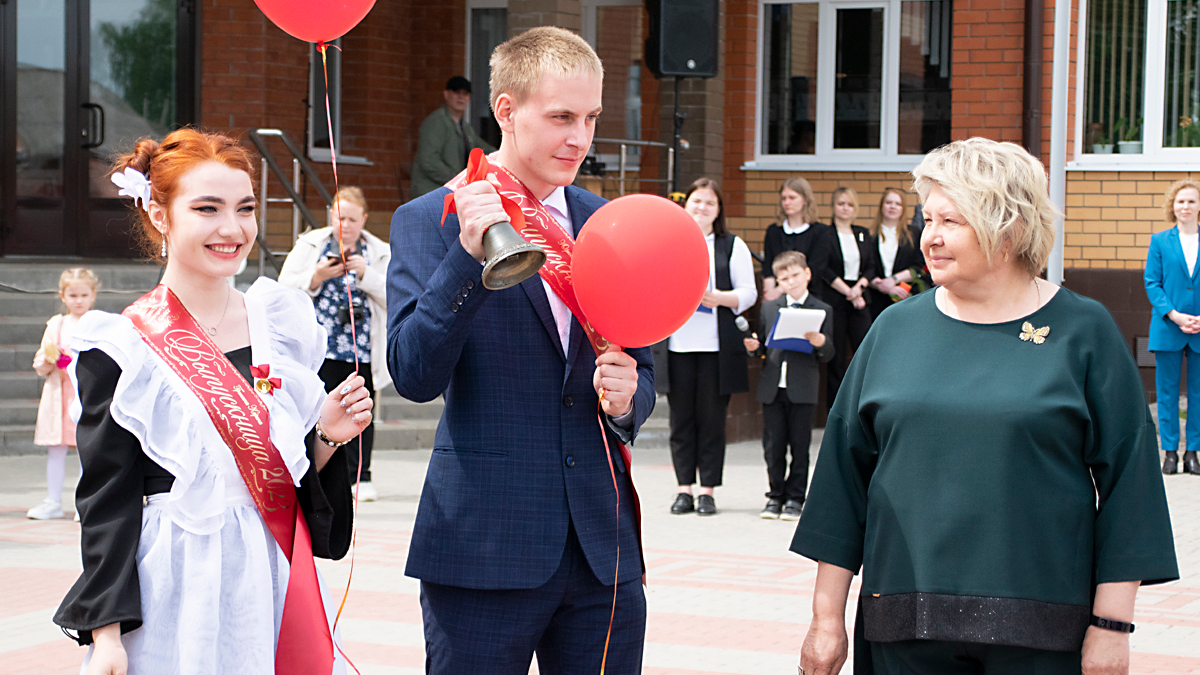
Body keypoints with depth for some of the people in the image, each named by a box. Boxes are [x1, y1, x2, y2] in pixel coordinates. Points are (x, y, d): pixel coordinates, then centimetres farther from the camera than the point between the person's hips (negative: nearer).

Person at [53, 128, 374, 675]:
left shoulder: (282, 323, 8)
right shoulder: (120, 348, -6)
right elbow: (107, 501, -7)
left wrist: (327, 436, -5)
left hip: (281, 584, 5)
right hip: (177, 599, -4)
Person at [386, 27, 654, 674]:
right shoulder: (430, 221, -2)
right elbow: (414, 375, -13)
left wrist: (627, 397, -6)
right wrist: (469, 252, -23)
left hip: (603, 548, 4)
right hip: (483, 546, -4)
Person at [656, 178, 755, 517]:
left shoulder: (733, 246, 8)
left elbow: (749, 293, 4)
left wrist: (720, 298, -14)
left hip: (716, 346, -1)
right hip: (677, 345, 2)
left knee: (711, 418, -1)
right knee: (681, 417, 2)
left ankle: (707, 490, 6)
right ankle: (684, 489, 9)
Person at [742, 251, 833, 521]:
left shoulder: (822, 311, 2)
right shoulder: (769, 308, 12)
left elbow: (828, 354, -1)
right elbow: (762, 345, 13)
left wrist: (820, 342, -21)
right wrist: (753, 346, -9)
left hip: (802, 389, -3)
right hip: (771, 387, 3)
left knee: (799, 446, 2)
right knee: (773, 446, 5)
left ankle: (795, 497, 10)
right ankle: (776, 495, 16)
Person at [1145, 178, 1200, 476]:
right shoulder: (1160, 241, 5)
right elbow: (1152, 283, 0)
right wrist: (1174, 315, -12)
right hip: (1168, 328, -1)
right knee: (1167, 392, 2)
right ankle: (1170, 452, 8)